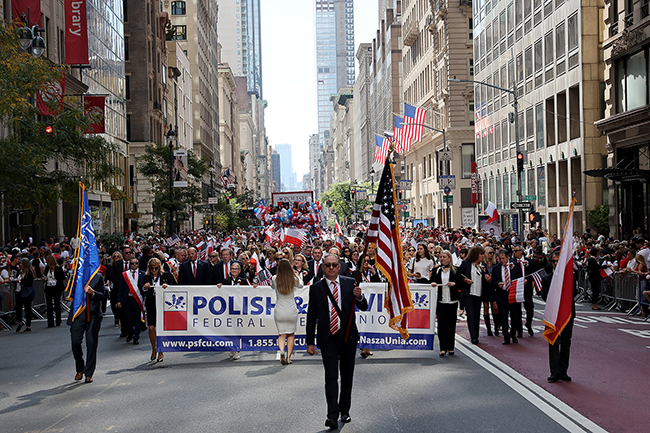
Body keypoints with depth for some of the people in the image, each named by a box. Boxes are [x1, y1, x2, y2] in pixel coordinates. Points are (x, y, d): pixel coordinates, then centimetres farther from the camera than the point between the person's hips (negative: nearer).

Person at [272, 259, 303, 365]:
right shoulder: (294, 279, -7)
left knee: (282, 334, 8)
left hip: (279, 311, 0)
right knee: (291, 334, 14)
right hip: (292, 311, 0)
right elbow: (300, 285, 16)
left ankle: (281, 351, -19)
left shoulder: (275, 279, -8)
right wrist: (297, 275, 33)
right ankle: (288, 357, 12)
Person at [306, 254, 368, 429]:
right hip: (328, 338, -2)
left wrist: (359, 297, -20)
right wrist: (310, 342, -1)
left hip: (348, 336, 2)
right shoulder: (316, 288, 0)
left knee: (347, 375, 12)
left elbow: (364, 307, 3)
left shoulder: (350, 283, 2)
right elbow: (311, 317, 2)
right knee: (331, 376, -9)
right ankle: (332, 415, -10)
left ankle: (345, 410, 28)